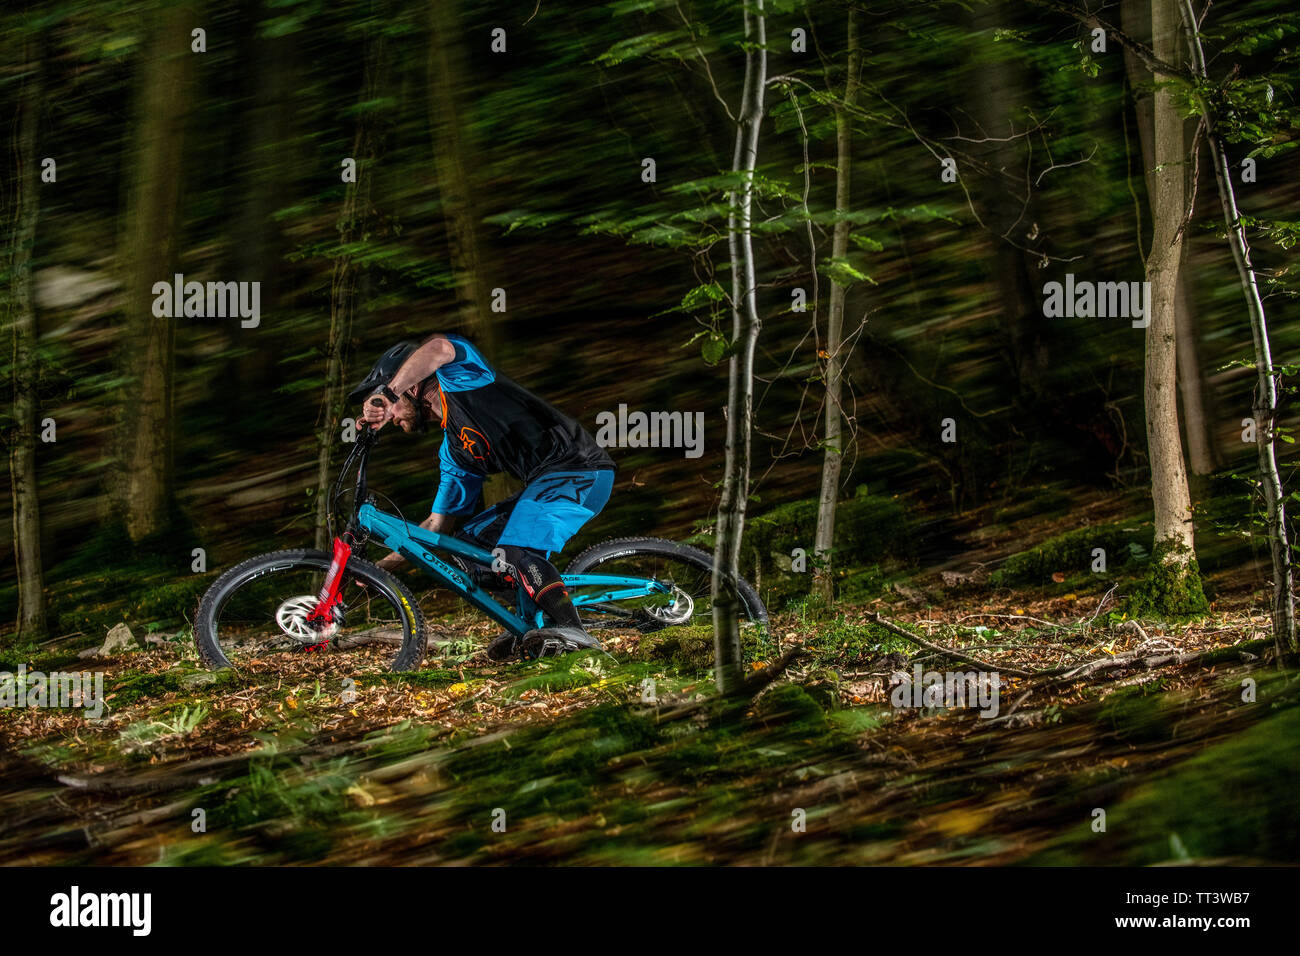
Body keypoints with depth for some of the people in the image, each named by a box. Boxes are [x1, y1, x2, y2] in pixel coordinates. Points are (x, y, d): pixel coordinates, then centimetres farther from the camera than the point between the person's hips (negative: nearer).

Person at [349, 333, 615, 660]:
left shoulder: (459, 377, -3)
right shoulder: (453, 449, 20)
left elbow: (437, 349, -28)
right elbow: (438, 524, 24)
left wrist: (385, 396, -29)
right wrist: (382, 566, 22)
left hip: (581, 469, -10)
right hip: (545, 482, 10)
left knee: (516, 551, -26)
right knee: (471, 539, 12)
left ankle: (572, 631, -30)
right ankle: (537, 629, 6)